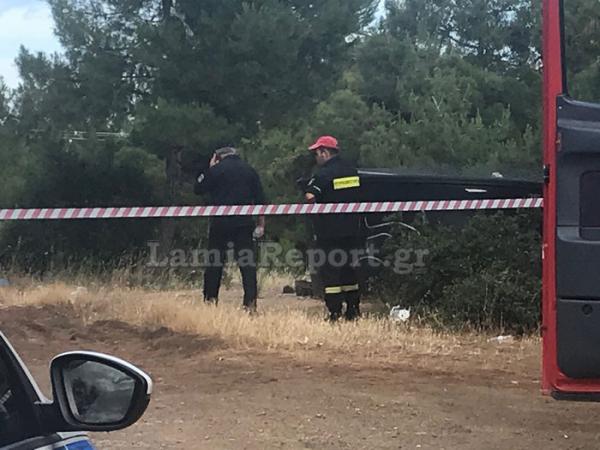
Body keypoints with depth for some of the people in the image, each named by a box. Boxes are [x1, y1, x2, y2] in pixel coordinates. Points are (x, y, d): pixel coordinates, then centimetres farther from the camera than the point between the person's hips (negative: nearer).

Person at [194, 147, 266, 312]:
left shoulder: (216, 170, 0)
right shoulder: (249, 170, 9)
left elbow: (198, 189, 9)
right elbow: (260, 199, 7)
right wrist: (261, 224, 9)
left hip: (220, 223, -1)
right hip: (244, 223, 2)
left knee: (215, 261, 9)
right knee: (247, 262, 0)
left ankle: (210, 300, 10)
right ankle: (250, 303, -6)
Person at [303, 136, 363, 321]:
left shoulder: (323, 174, -14)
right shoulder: (352, 170, 9)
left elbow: (310, 197, -24)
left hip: (329, 231, -7)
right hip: (352, 229, 7)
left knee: (330, 272, -1)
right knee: (350, 269, 15)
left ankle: (335, 313, -4)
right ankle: (353, 311, 19)